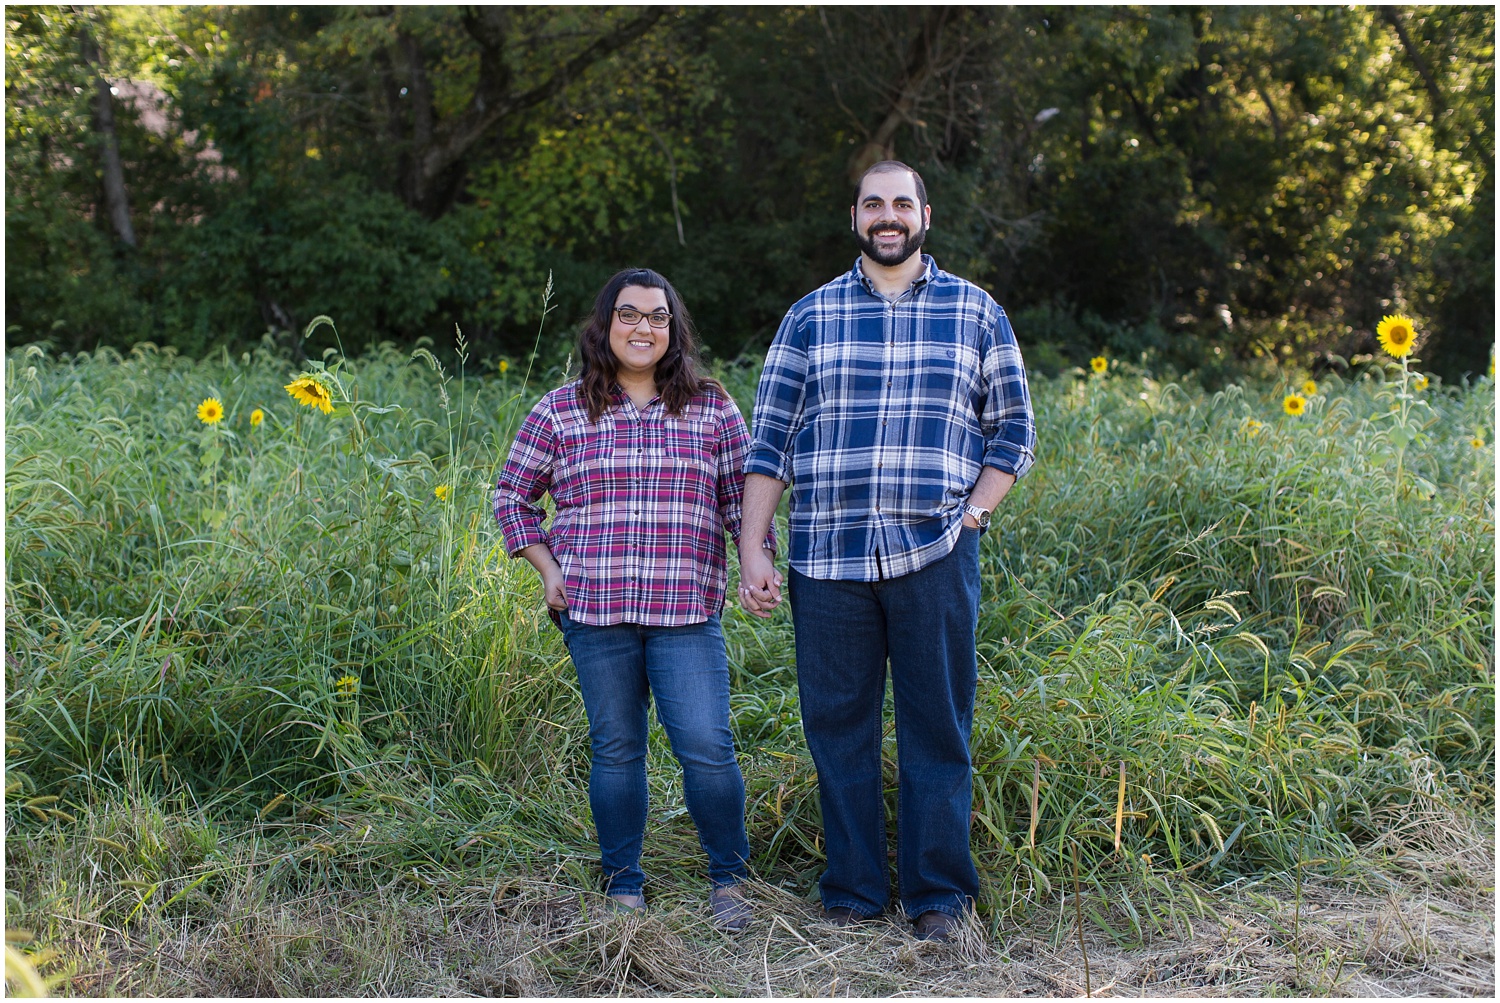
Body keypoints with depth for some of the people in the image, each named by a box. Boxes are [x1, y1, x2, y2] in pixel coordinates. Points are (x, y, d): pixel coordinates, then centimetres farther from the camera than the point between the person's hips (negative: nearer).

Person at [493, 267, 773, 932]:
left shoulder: (712, 409, 8)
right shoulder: (561, 412, 6)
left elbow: (743, 498, 11)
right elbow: (512, 496, 15)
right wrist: (547, 568, 4)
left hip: (687, 612, 0)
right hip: (594, 609, 0)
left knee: (706, 747, -6)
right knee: (616, 750, 7)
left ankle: (728, 878, 15)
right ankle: (623, 887, 22)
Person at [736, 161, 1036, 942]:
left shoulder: (975, 313, 10)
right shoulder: (811, 316, 10)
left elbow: (1013, 431, 12)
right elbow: (770, 441, 8)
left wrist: (972, 515, -2)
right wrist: (750, 550, 0)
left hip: (935, 558, -1)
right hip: (827, 558, 1)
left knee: (936, 731, 3)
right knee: (838, 730, 5)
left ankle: (939, 894, 15)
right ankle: (851, 893, 17)